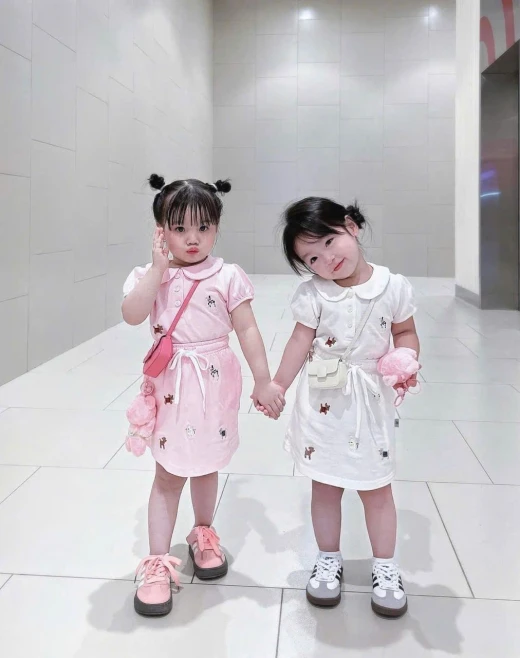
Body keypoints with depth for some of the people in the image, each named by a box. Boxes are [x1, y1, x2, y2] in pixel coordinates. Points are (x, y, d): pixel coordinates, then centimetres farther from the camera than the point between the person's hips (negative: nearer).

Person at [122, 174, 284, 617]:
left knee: (206, 465, 17)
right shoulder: (150, 276, -2)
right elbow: (132, 315, -20)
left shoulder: (228, 277, -5)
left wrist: (264, 381, -6)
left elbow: (248, 331, -5)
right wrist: (159, 268, -21)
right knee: (169, 475, 3)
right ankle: (157, 562, 14)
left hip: (215, 383, 0)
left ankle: (203, 535, 40)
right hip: (171, 385, 0)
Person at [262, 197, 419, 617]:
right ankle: (329, 560, 32)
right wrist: (278, 385, -6)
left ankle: (385, 568, 28)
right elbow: (301, 341, -5)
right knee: (326, 486, 12)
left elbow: (405, 333, 4)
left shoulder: (393, 287, -7)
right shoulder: (313, 294, -10)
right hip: (323, 401, 0)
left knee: (377, 488, 10)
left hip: (372, 401, 0)